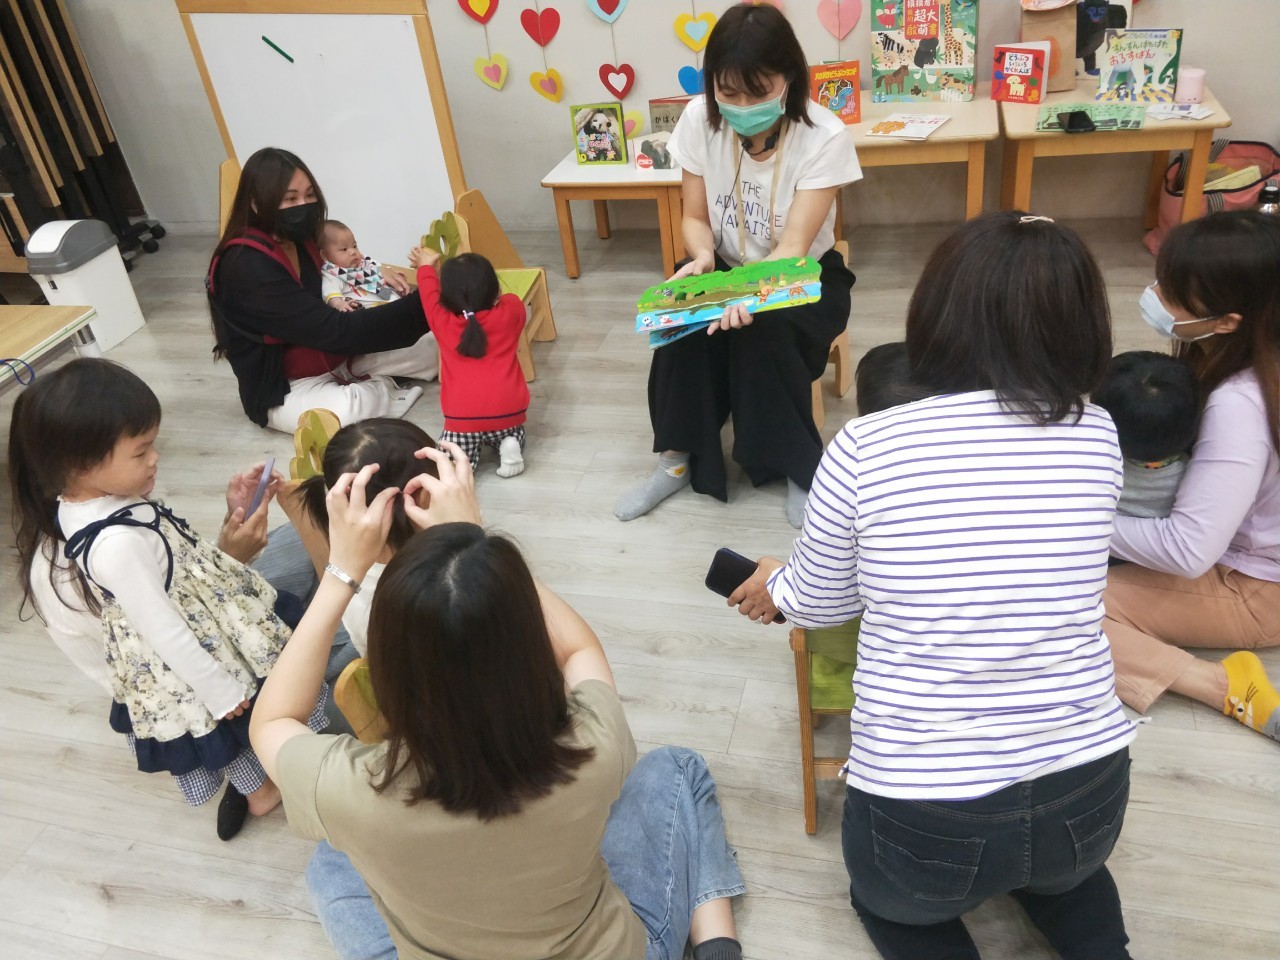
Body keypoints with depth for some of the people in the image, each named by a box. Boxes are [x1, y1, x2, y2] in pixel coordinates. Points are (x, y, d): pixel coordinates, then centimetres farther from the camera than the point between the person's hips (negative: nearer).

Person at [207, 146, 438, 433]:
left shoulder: (298, 239, -2)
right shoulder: (246, 267, -27)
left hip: (333, 358, 7)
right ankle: (382, 392, -9)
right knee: (345, 410, -39)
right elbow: (336, 332, -32)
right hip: (284, 390, -7)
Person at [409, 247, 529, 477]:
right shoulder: (511, 312, 5)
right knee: (511, 431, 33)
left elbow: (430, 295, 26)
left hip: (463, 417, -1)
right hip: (508, 411, 1)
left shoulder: (443, 323, 6)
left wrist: (426, 266, 45)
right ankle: (508, 446, 1)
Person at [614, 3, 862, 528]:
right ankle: (679, 457, -9)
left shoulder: (824, 136, -22)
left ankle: (799, 467, -10)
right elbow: (695, 217, -4)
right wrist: (702, 259, -28)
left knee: (763, 336, -33)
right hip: (728, 269, 3)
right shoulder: (699, 119, -13)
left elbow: (794, 246, -27)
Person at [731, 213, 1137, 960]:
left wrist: (773, 586, 25)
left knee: (888, 894, 32)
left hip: (923, 821, -3)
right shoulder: (1097, 435, -4)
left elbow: (820, 603, 1)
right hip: (1089, 798, 3)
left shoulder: (866, 448, -14)